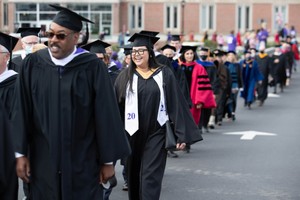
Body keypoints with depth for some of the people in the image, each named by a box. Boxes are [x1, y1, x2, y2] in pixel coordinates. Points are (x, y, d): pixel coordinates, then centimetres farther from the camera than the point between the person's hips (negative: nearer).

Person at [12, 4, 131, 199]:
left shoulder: (92, 67, -8)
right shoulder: (33, 64, -1)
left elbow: (106, 116, -6)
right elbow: (22, 112, 3)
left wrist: (108, 160, -4)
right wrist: (21, 153, 2)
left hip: (83, 164, -2)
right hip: (43, 162, 2)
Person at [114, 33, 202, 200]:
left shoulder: (164, 74, -1)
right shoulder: (125, 77, 4)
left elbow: (176, 104, -2)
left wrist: (182, 134, -7)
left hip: (156, 133, -2)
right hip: (133, 133, 2)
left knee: (150, 177, -8)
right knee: (134, 175, 12)